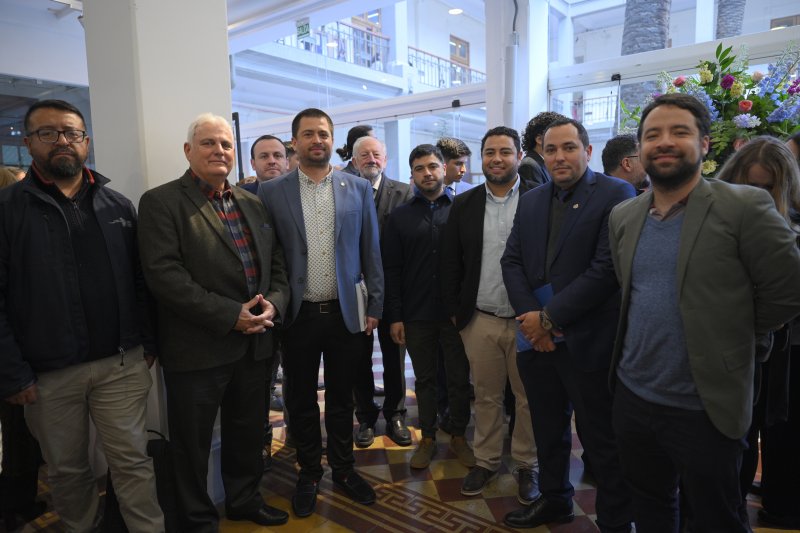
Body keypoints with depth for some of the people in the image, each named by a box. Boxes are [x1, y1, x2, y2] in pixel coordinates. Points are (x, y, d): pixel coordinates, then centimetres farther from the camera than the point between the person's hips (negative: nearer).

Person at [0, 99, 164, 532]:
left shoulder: (118, 206, 6)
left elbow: (140, 280, 8)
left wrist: (148, 342, 3)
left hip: (122, 363, 1)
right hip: (46, 373, 0)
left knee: (132, 460, 8)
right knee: (66, 469, 16)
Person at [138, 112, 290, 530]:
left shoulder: (254, 204, 11)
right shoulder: (161, 202, -7)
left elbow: (277, 265, 11)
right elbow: (163, 273, -18)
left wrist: (273, 303, -9)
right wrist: (229, 315, -21)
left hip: (254, 345, 6)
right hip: (197, 349, -5)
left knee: (248, 433, 20)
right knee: (193, 443, 11)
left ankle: (245, 499, 42)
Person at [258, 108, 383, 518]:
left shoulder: (358, 188, 1)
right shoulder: (271, 192, -1)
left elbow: (370, 252, 2)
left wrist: (374, 306, 1)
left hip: (347, 312, 1)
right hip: (298, 315, 0)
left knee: (341, 397, 15)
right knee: (301, 400, 13)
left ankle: (343, 469, 34)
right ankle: (309, 473, 33)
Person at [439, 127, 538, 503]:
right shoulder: (463, 205, 5)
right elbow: (450, 263, 7)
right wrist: (454, 311, 4)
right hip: (479, 320, 2)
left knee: (528, 398, 11)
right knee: (486, 396, 15)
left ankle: (526, 465, 30)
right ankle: (486, 461, 32)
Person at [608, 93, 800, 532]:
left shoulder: (744, 207, -12)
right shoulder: (622, 217, 5)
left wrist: (727, 337, 0)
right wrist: (644, 338, 8)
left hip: (705, 409, -5)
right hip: (631, 397, 5)